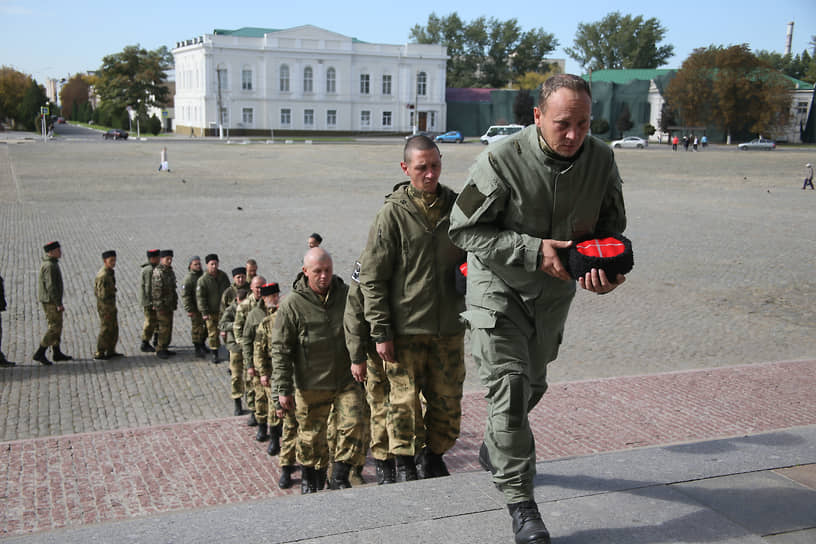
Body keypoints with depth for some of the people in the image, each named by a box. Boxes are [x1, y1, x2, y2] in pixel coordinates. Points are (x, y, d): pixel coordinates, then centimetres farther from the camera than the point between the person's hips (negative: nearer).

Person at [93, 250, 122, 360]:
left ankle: (110, 351, 26)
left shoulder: (110, 273, 11)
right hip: (105, 307, -10)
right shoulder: (103, 275, -21)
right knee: (105, 330, -2)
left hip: (111, 306, 10)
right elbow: (103, 294, -24)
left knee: (114, 329, 16)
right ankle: (99, 354, 6)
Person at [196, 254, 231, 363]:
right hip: (211, 312, -3)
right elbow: (200, 297, -11)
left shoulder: (223, 275, 3)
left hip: (224, 310, 3)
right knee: (213, 333, 3)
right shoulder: (203, 280, -11)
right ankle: (214, 354, 16)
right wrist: (204, 312, -16)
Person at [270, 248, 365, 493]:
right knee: (311, 436, 7)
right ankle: (311, 480, 31)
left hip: (345, 379, 2)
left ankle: (340, 478, 9)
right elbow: (280, 350, -7)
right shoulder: (292, 304, -9)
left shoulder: (345, 294, 1)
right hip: (311, 384, -2)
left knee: (353, 424, -9)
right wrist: (283, 390, -10)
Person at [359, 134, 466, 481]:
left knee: (447, 399, 9)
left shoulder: (456, 206, 6)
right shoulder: (393, 212, -6)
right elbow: (372, 277, -6)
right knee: (404, 399, 4)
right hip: (405, 328, -3)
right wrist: (380, 331, -9)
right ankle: (403, 463, 22)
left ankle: (434, 456, 30)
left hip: (450, 326, 4)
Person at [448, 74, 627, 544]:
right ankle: (521, 501, 1)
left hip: (554, 293, 5)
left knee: (532, 385, 21)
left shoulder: (601, 159, -10)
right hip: (499, 290, -5)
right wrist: (535, 251, -27)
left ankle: (494, 450, 50)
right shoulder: (501, 162, -25)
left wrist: (607, 266, -19)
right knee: (509, 388, -12)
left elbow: (612, 224, 4)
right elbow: (465, 229, -19)